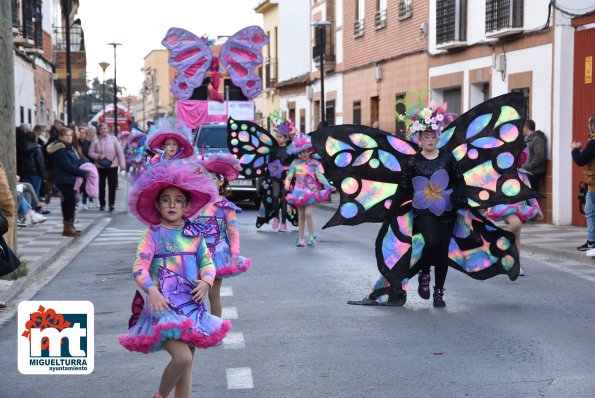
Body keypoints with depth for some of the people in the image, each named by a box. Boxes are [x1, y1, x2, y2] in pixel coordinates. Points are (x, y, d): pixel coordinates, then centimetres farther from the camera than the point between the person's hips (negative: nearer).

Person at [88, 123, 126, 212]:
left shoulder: (113, 139, -3)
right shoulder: (96, 140, -2)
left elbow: (120, 152, -3)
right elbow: (90, 153, 1)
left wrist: (122, 164, -8)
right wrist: (98, 156, -17)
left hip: (112, 165, -1)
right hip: (100, 167, 1)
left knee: (112, 185, -3)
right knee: (101, 186, 8)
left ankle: (111, 204, 4)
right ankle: (102, 204, 18)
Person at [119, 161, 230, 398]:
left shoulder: (194, 235, 7)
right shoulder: (153, 234, -5)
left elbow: (207, 263, 10)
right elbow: (139, 267, -12)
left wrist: (206, 282, -11)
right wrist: (152, 290, -29)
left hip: (191, 305, 5)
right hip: (164, 307, -5)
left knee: (187, 365, 10)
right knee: (182, 358, -20)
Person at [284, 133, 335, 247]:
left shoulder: (314, 163, -2)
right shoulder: (295, 163, 1)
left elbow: (320, 176, -3)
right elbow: (289, 176, 2)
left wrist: (328, 185, -14)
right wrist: (287, 184, -16)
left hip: (311, 191, -2)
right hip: (299, 192, 2)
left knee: (308, 213, -13)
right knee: (301, 215, 7)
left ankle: (312, 236, 0)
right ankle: (301, 238, 15)